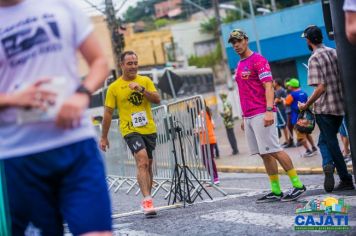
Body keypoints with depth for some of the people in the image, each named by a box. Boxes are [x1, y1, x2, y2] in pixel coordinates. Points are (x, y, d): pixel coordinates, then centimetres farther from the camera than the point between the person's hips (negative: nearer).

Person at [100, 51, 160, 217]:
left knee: (147, 165, 11)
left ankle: (147, 201, 23)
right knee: (142, 160, -22)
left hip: (149, 129, 4)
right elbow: (108, 113, 3)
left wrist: (141, 89, -19)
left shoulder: (145, 81, 7)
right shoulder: (114, 87, 0)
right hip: (130, 130, -4)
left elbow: (157, 99, -4)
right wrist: (104, 137, 5)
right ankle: (147, 200, -28)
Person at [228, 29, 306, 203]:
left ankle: (298, 185, -7)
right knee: (264, 154, 6)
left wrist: (269, 111, -25)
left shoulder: (258, 60, -6)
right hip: (249, 117, 8)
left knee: (273, 151, -12)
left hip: (261, 115, -8)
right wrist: (243, 118, 22)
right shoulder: (239, 66, 19)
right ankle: (276, 191, 8)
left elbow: (268, 87, -15)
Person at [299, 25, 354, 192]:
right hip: (340, 106, 6)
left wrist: (306, 105, -10)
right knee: (325, 140, 18)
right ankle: (329, 164, -2)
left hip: (324, 108, -6)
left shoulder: (314, 59, -13)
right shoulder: (334, 53, 8)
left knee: (331, 142, 4)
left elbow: (320, 88, -19)